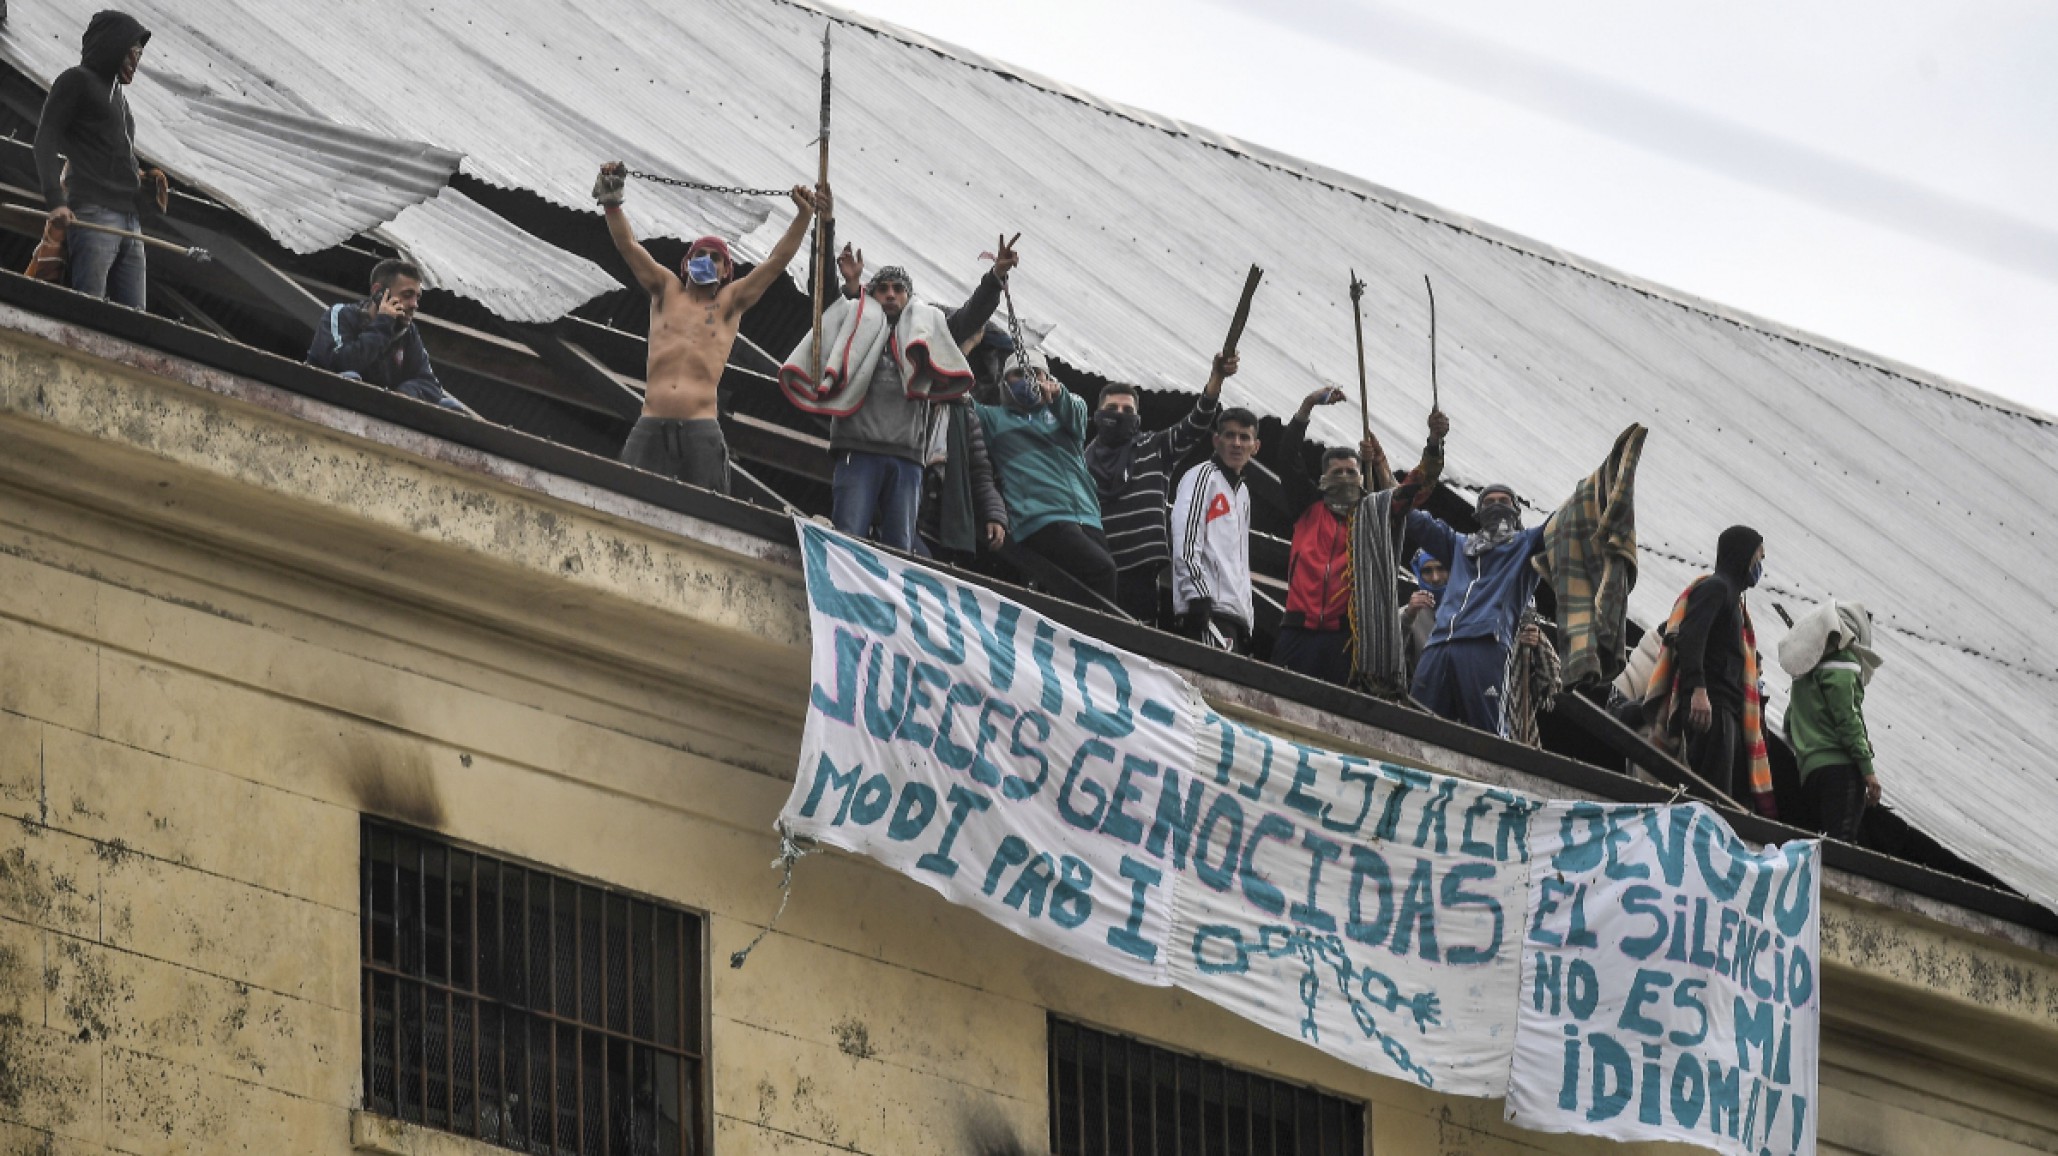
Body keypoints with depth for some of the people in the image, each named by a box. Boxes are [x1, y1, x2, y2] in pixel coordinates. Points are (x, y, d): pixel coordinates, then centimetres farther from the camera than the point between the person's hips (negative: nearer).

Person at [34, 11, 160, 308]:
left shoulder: (117, 93, 28)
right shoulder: (76, 80, 4)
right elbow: (46, 142, -6)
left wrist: (140, 178, 12)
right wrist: (55, 201, -20)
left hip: (129, 219, 8)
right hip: (93, 215, -8)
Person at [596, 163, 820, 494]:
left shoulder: (729, 303, 14)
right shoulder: (667, 291, 18)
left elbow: (776, 261, 10)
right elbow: (628, 246, 12)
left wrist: (803, 216, 3)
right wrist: (611, 202, 1)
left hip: (700, 429, -1)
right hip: (651, 426, 1)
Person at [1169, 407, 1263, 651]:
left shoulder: (1242, 492, 26)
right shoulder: (1204, 476, -1)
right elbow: (1185, 543, -13)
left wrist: (1247, 621, 20)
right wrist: (1200, 598, -21)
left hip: (1236, 612, 9)